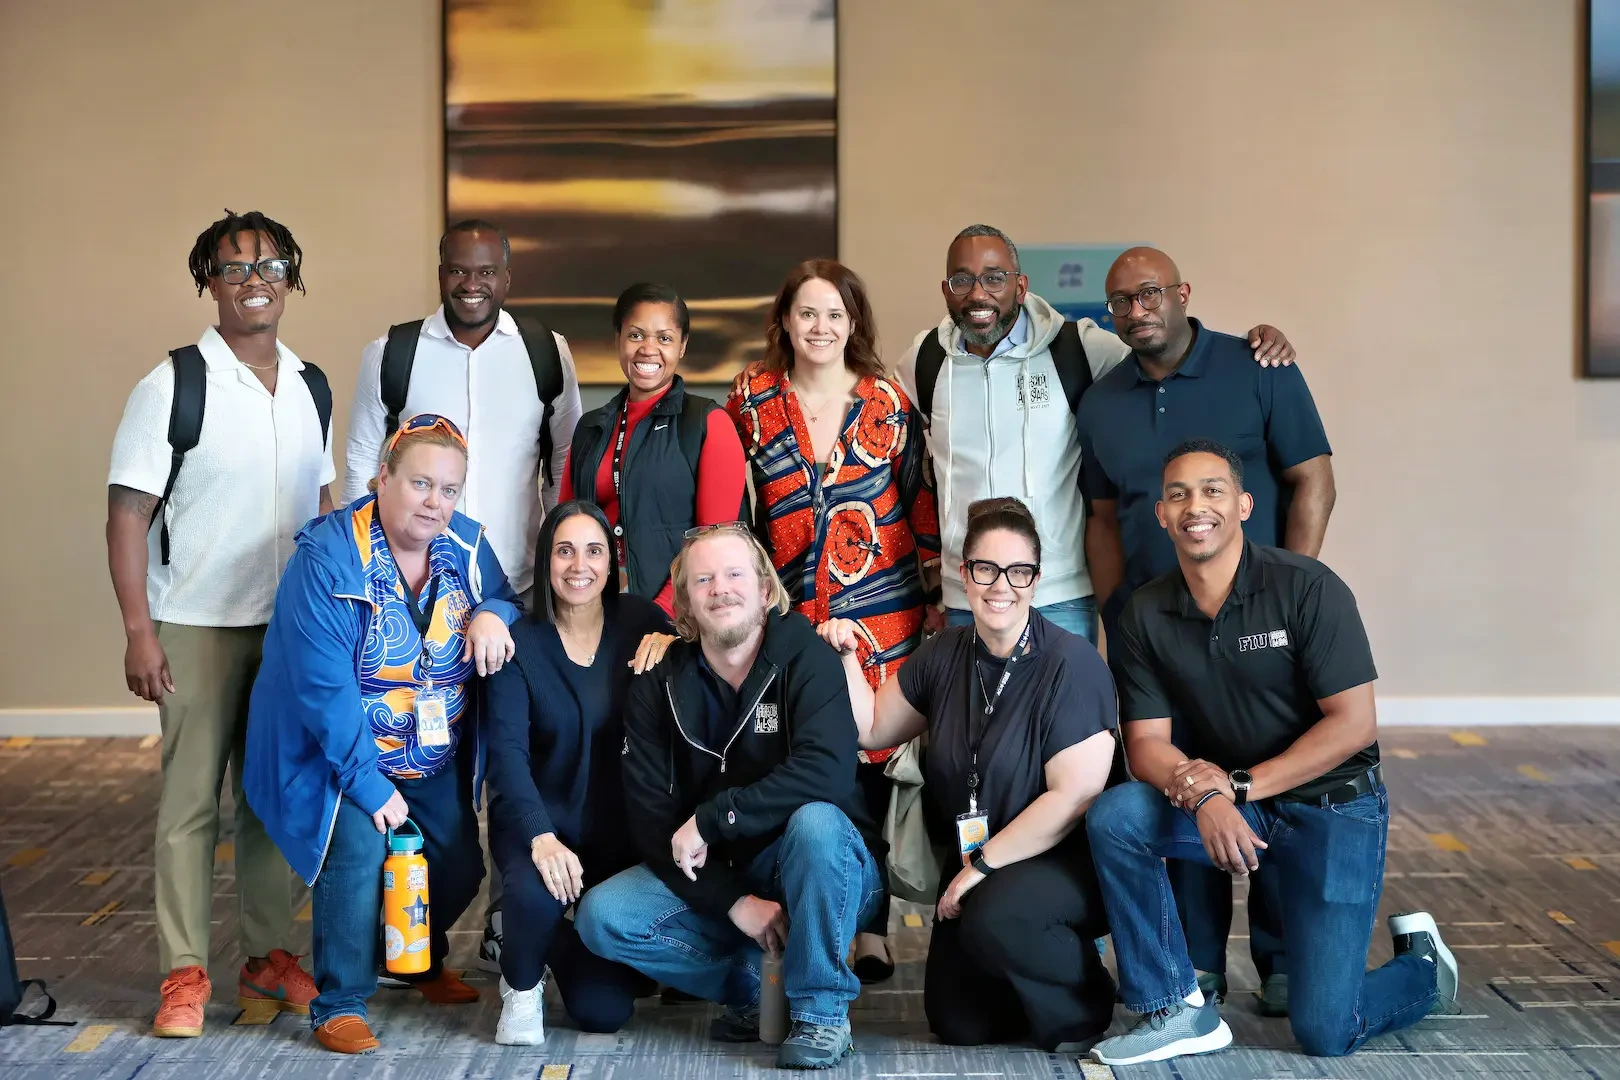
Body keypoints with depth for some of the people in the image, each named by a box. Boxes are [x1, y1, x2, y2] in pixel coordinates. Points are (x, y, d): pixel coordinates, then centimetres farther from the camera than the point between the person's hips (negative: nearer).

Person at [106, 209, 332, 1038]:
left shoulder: (310, 387, 8)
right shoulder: (173, 386, -7)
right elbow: (129, 513, -9)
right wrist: (138, 631, -15)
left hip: (292, 626, 5)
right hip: (197, 627, -4)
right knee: (191, 798, 0)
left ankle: (269, 959, 21)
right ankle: (185, 973, 9)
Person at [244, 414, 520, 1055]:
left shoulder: (467, 546, -4)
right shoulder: (328, 557, -22)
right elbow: (325, 689, -25)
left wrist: (492, 612, -17)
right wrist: (369, 784, -25)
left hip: (437, 760, 6)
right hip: (345, 754, -6)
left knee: (461, 866, 7)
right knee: (359, 853, -26)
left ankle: (422, 963, 40)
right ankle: (339, 1004, -6)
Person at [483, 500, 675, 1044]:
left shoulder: (641, 624, 0)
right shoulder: (520, 643, -5)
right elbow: (507, 752, -15)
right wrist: (541, 837, -29)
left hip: (620, 829, 1)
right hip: (539, 822, -1)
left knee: (604, 1010, -5)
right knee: (536, 893, -36)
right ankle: (521, 984, 1)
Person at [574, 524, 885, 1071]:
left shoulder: (805, 657, -13)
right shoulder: (656, 688, -2)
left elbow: (828, 770, -30)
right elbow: (651, 819, -8)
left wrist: (711, 818, -27)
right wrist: (734, 901, -19)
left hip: (822, 877, -4)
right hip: (710, 881, 4)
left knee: (815, 821, -35)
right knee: (602, 916, -17)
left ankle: (822, 1011, -17)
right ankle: (748, 983, 1)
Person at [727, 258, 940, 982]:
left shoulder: (888, 403, 5)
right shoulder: (751, 401, 5)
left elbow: (920, 502, 9)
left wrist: (938, 596, 6)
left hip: (881, 610, 0)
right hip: (788, 615, 0)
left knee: (873, 761, 0)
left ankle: (872, 926, 10)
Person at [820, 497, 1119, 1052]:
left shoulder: (1071, 664, -16)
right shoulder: (944, 656, 3)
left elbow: (1074, 795, -21)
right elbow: (872, 729, 16)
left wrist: (984, 865, -18)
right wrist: (845, 658, 0)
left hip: (1066, 861, -6)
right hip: (974, 866, 6)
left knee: (993, 916, -34)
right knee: (957, 1023, -2)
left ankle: (1084, 1004, -6)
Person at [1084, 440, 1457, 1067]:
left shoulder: (1307, 587, -15)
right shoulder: (1146, 614, -3)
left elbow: (1354, 725, -16)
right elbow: (1146, 744, -6)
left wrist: (1239, 784, -21)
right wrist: (1205, 795, -27)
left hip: (1332, 805, -4)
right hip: (1226, 802, 4)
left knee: (1323, 1032, -11)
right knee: (1112, 816, -25)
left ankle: (1423, 965, 23)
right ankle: (1175, 1011, -12)